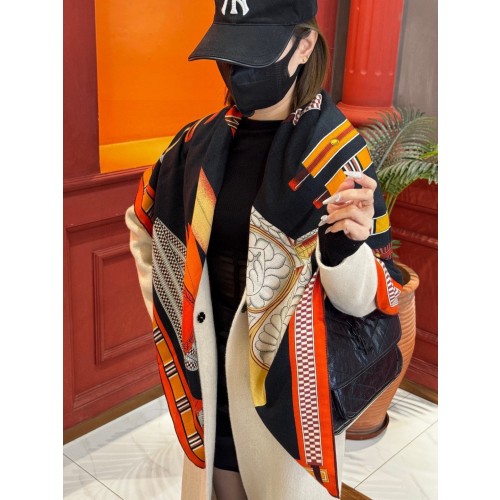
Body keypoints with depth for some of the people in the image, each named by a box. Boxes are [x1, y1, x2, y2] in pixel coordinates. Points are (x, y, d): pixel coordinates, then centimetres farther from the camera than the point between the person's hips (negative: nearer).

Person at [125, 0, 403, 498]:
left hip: (292, 381, -4)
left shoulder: (336, 155, -16)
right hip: (209, 371, 4)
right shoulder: (199, 143, -4)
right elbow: (144, 220, 15)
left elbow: (363, 301, -14)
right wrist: (167, 303, 9)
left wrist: (346, 247, -33)